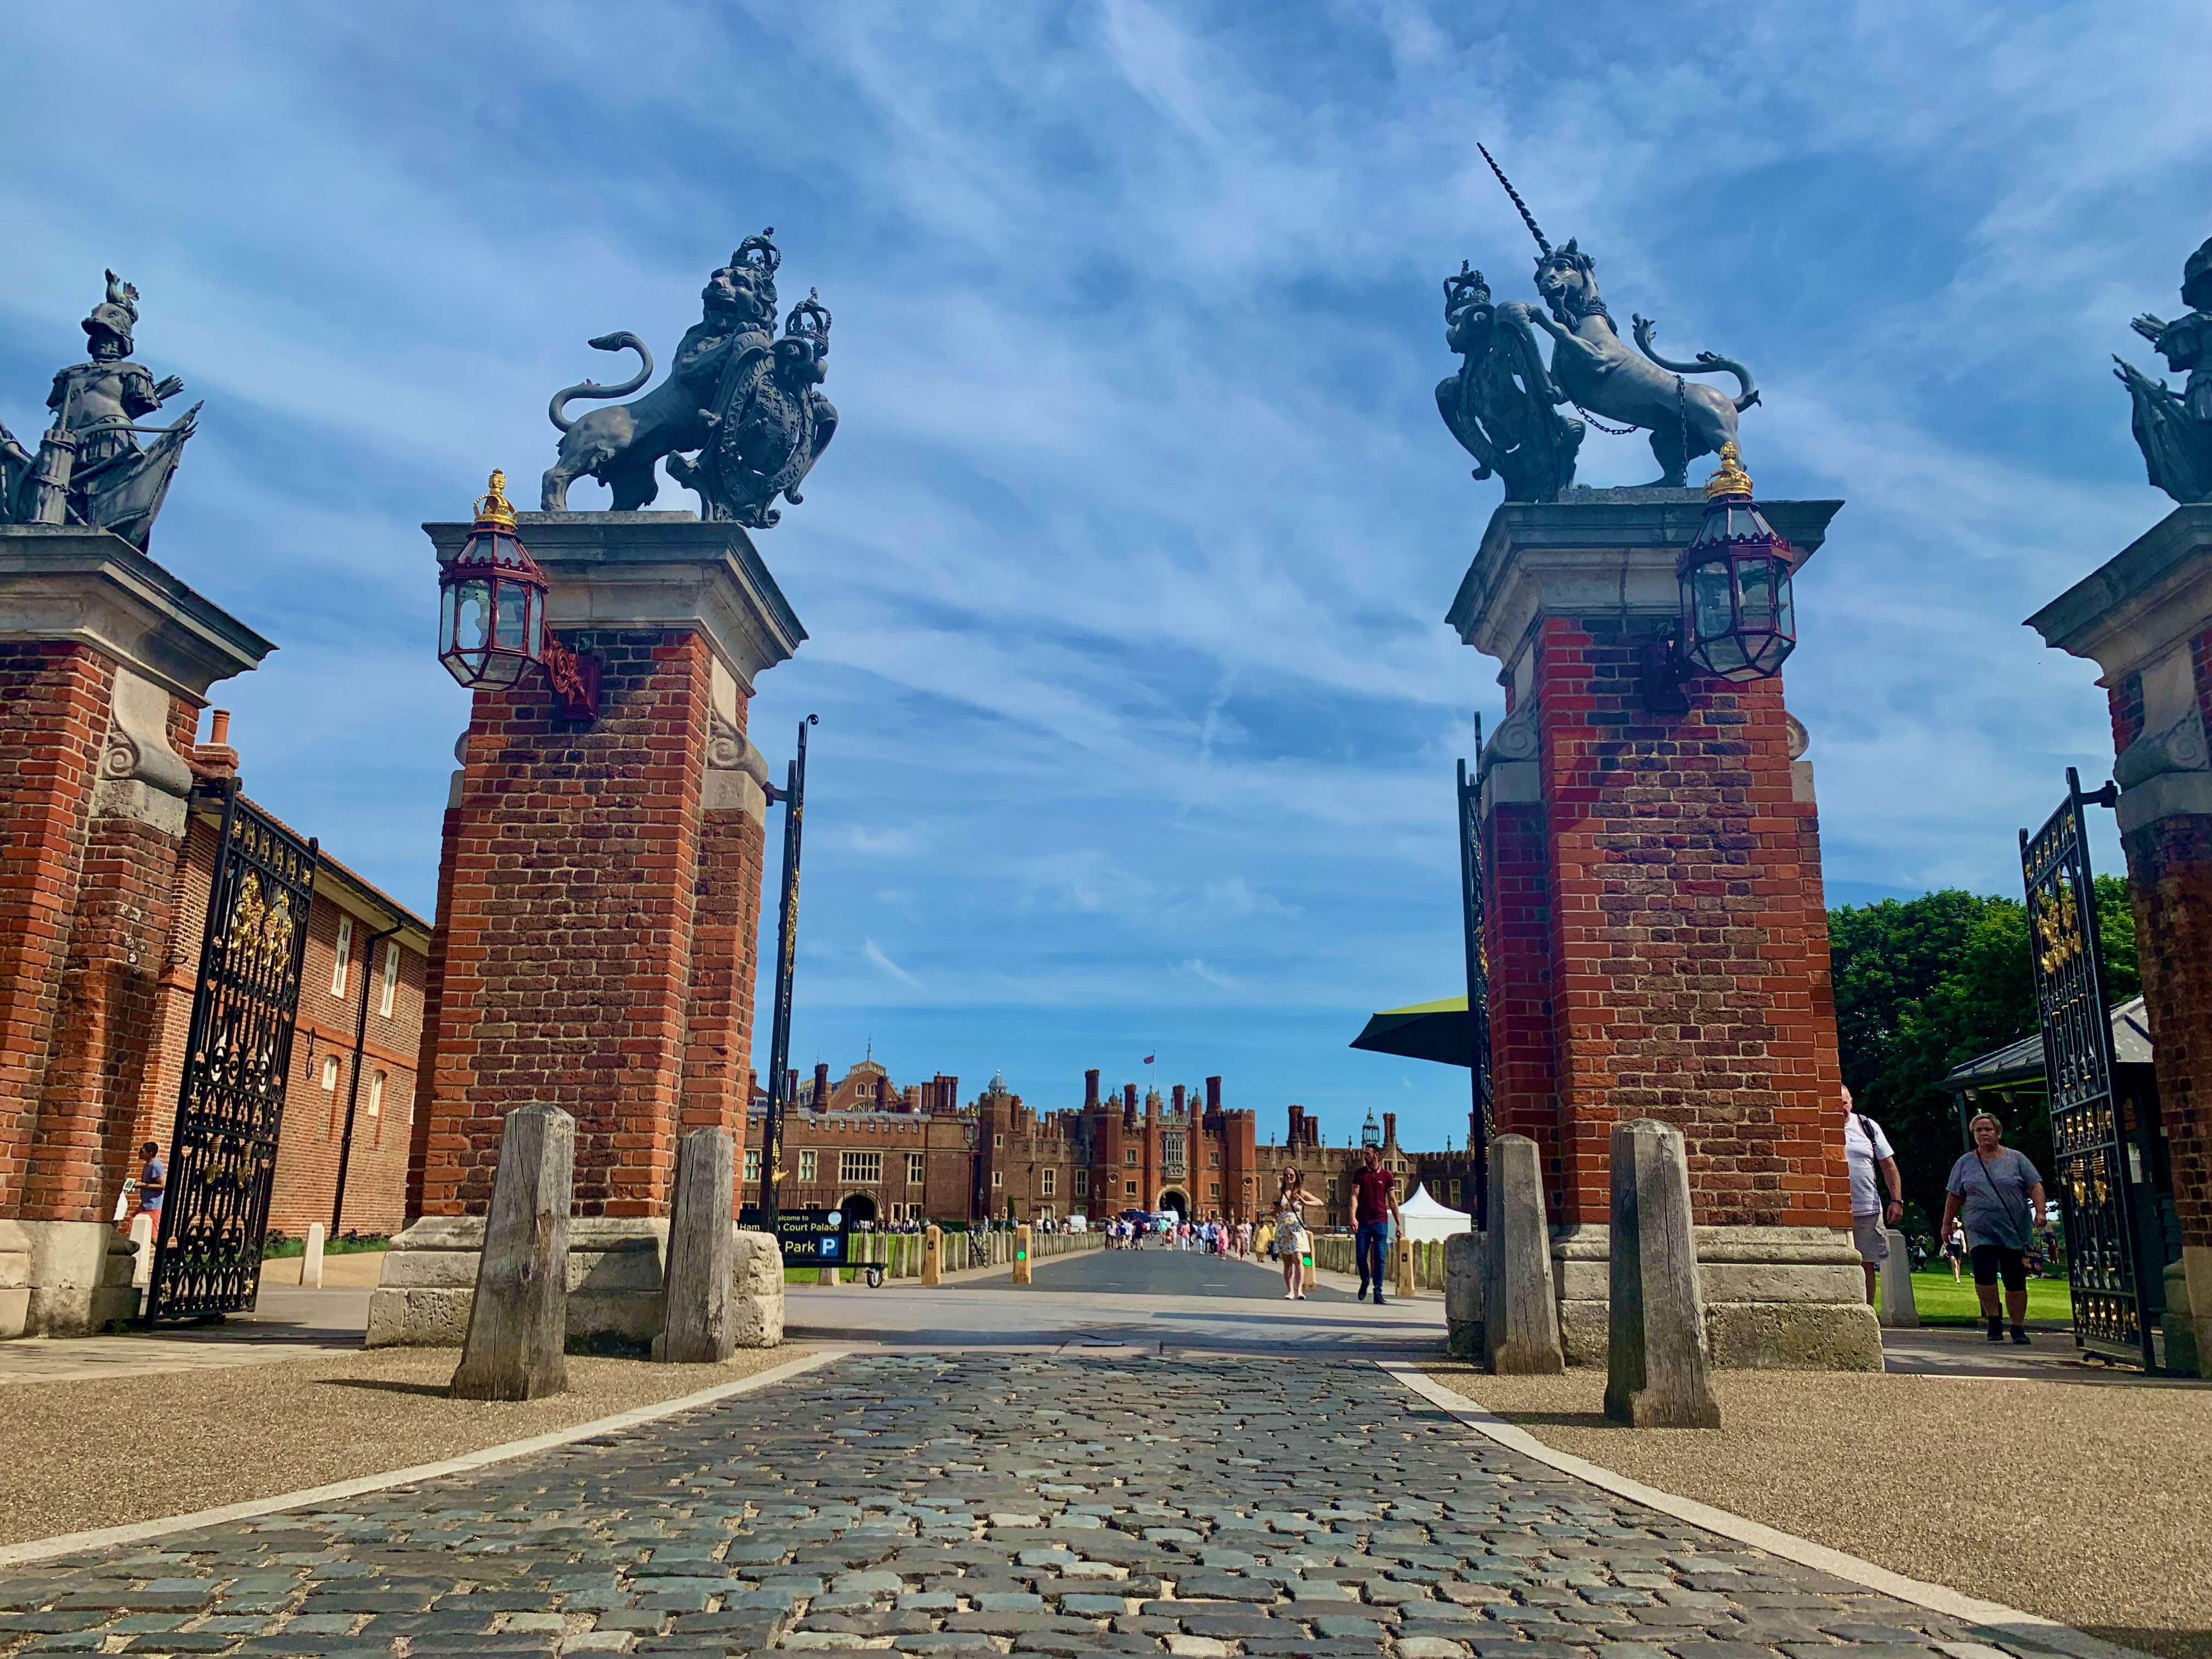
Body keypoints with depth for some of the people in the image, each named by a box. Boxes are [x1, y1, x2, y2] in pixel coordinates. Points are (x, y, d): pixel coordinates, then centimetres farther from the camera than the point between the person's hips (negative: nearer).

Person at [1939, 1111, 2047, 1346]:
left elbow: (2035, 1187, 3)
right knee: (1984, 1274, -17)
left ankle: (2018, 1328, 15)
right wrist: (1947, 1224, 12)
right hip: (1981, 1233, 0)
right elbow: (1954, 1196, 14)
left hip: (2015, 1232, 0)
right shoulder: (1965, 1163, 10)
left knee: (2015, 1281, 1)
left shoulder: (2015, 1159, 6)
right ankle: (1993, 1320, 2)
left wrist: (2040, 1212, -12)